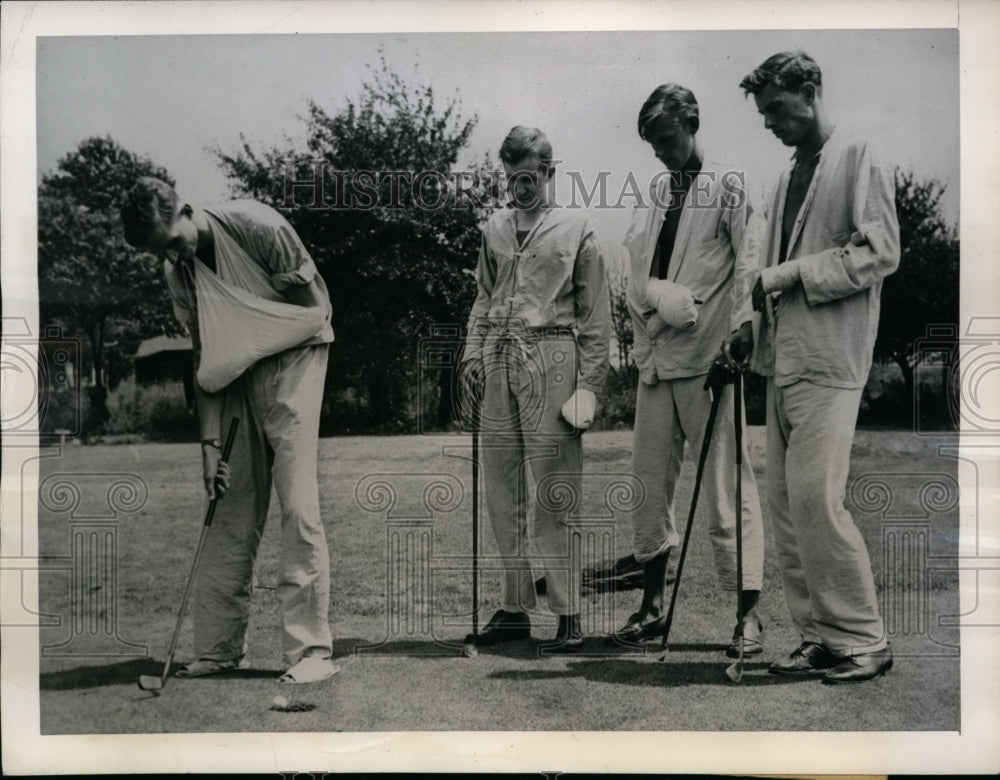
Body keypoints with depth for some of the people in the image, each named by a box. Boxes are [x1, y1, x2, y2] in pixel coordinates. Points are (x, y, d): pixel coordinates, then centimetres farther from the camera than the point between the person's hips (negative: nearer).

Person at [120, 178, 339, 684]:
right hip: (238, 375, 6)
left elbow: (314, 308, -10)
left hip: (293, 357, -6)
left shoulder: (256, 226, -17)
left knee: (298, 505, -12)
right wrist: (209, 441, -6)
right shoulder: (177, 273, 0)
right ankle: (219, 648, 12)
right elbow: (204, 359, 1)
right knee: (230, 512, 4)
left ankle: (311, 651, -9)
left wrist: (253, 341, -5)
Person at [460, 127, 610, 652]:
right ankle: (515, 609, 13)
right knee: (501, 493, 5)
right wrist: (473, 354, 10)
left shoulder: (574, 230, 4)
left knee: (553, 496, -6)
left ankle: (568, 615, 2)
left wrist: (589, 382, -5)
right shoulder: (494, 229, 17)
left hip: (551, 358, -5)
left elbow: (595, 313, 2)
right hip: (498, 363, 5)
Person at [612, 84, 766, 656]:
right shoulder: (653, 195, 19)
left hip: (709, 357, -6)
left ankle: (749, 614, 0)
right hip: (654, 357, 6)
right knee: (650, 485, 8)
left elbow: (751, 255, -10)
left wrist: (743, 322, -23)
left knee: (727, 489, -6)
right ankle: (653, 605, 18)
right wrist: (662, 297, -12)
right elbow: (635, 266, 9)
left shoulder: (729, 185, 2)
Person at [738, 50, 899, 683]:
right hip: (783, 361, 8)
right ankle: (820, 635, 13)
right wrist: (761, 297, 9)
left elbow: (881, 252, -10)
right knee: (786, 502, 5)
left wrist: (791, 273, -12)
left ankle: (864, 639, -1)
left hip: (829, 360, -8)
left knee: (815, 498, -13)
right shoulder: (788, 179, 20)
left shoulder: (859, 161, 0)